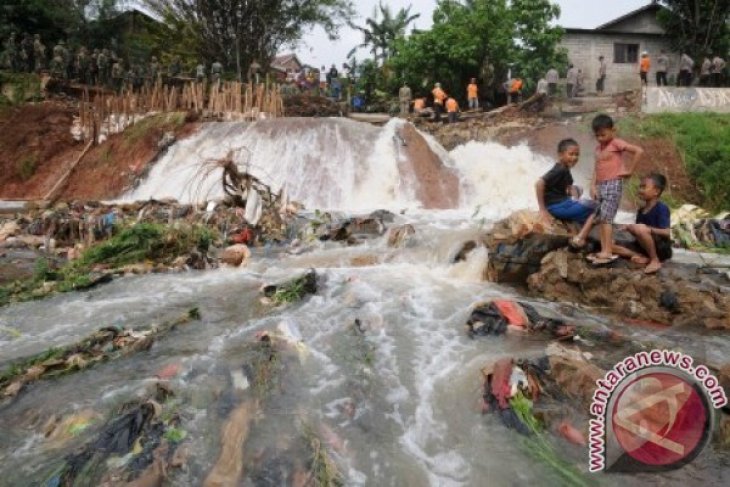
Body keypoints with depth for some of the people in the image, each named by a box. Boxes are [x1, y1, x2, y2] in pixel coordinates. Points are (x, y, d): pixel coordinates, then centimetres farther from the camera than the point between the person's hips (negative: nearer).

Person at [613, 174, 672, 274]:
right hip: (645, 248, 7)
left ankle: (655, 261, -18)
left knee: (641, 229, -36)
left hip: (662, 249, -7)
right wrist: (631, 228, -11)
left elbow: (667, 233, -22)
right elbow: (638, 233, 8)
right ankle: (645, 257, -14)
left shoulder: (662, 208, -13)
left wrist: (648, 229, -29)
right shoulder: (641, 211, 9)